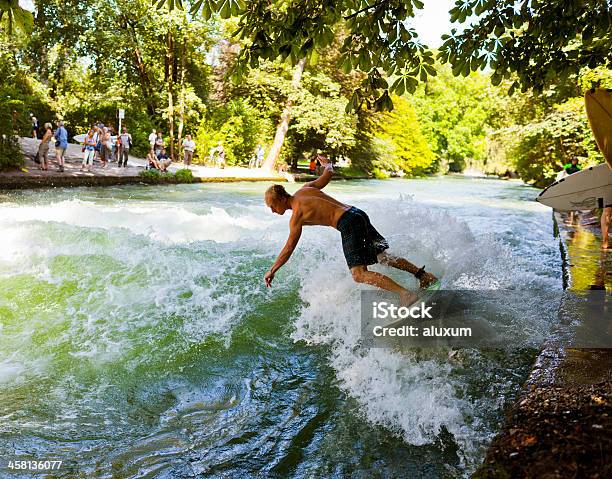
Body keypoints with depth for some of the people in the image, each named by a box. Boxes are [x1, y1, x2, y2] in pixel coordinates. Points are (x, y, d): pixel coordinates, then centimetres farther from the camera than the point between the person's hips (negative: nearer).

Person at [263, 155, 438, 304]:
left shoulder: (296, 216, -8)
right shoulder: (305, 188, 12)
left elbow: (289, 249, -6)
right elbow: (328, 173, 23)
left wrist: (272, 271, 3)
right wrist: (327, 164, 47)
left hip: (348, 225, -9)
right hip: (359, 214, 9)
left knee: (359, 274, -13)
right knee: (381, 257, 19)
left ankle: (406, 294, -21)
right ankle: (424, 275, 23)